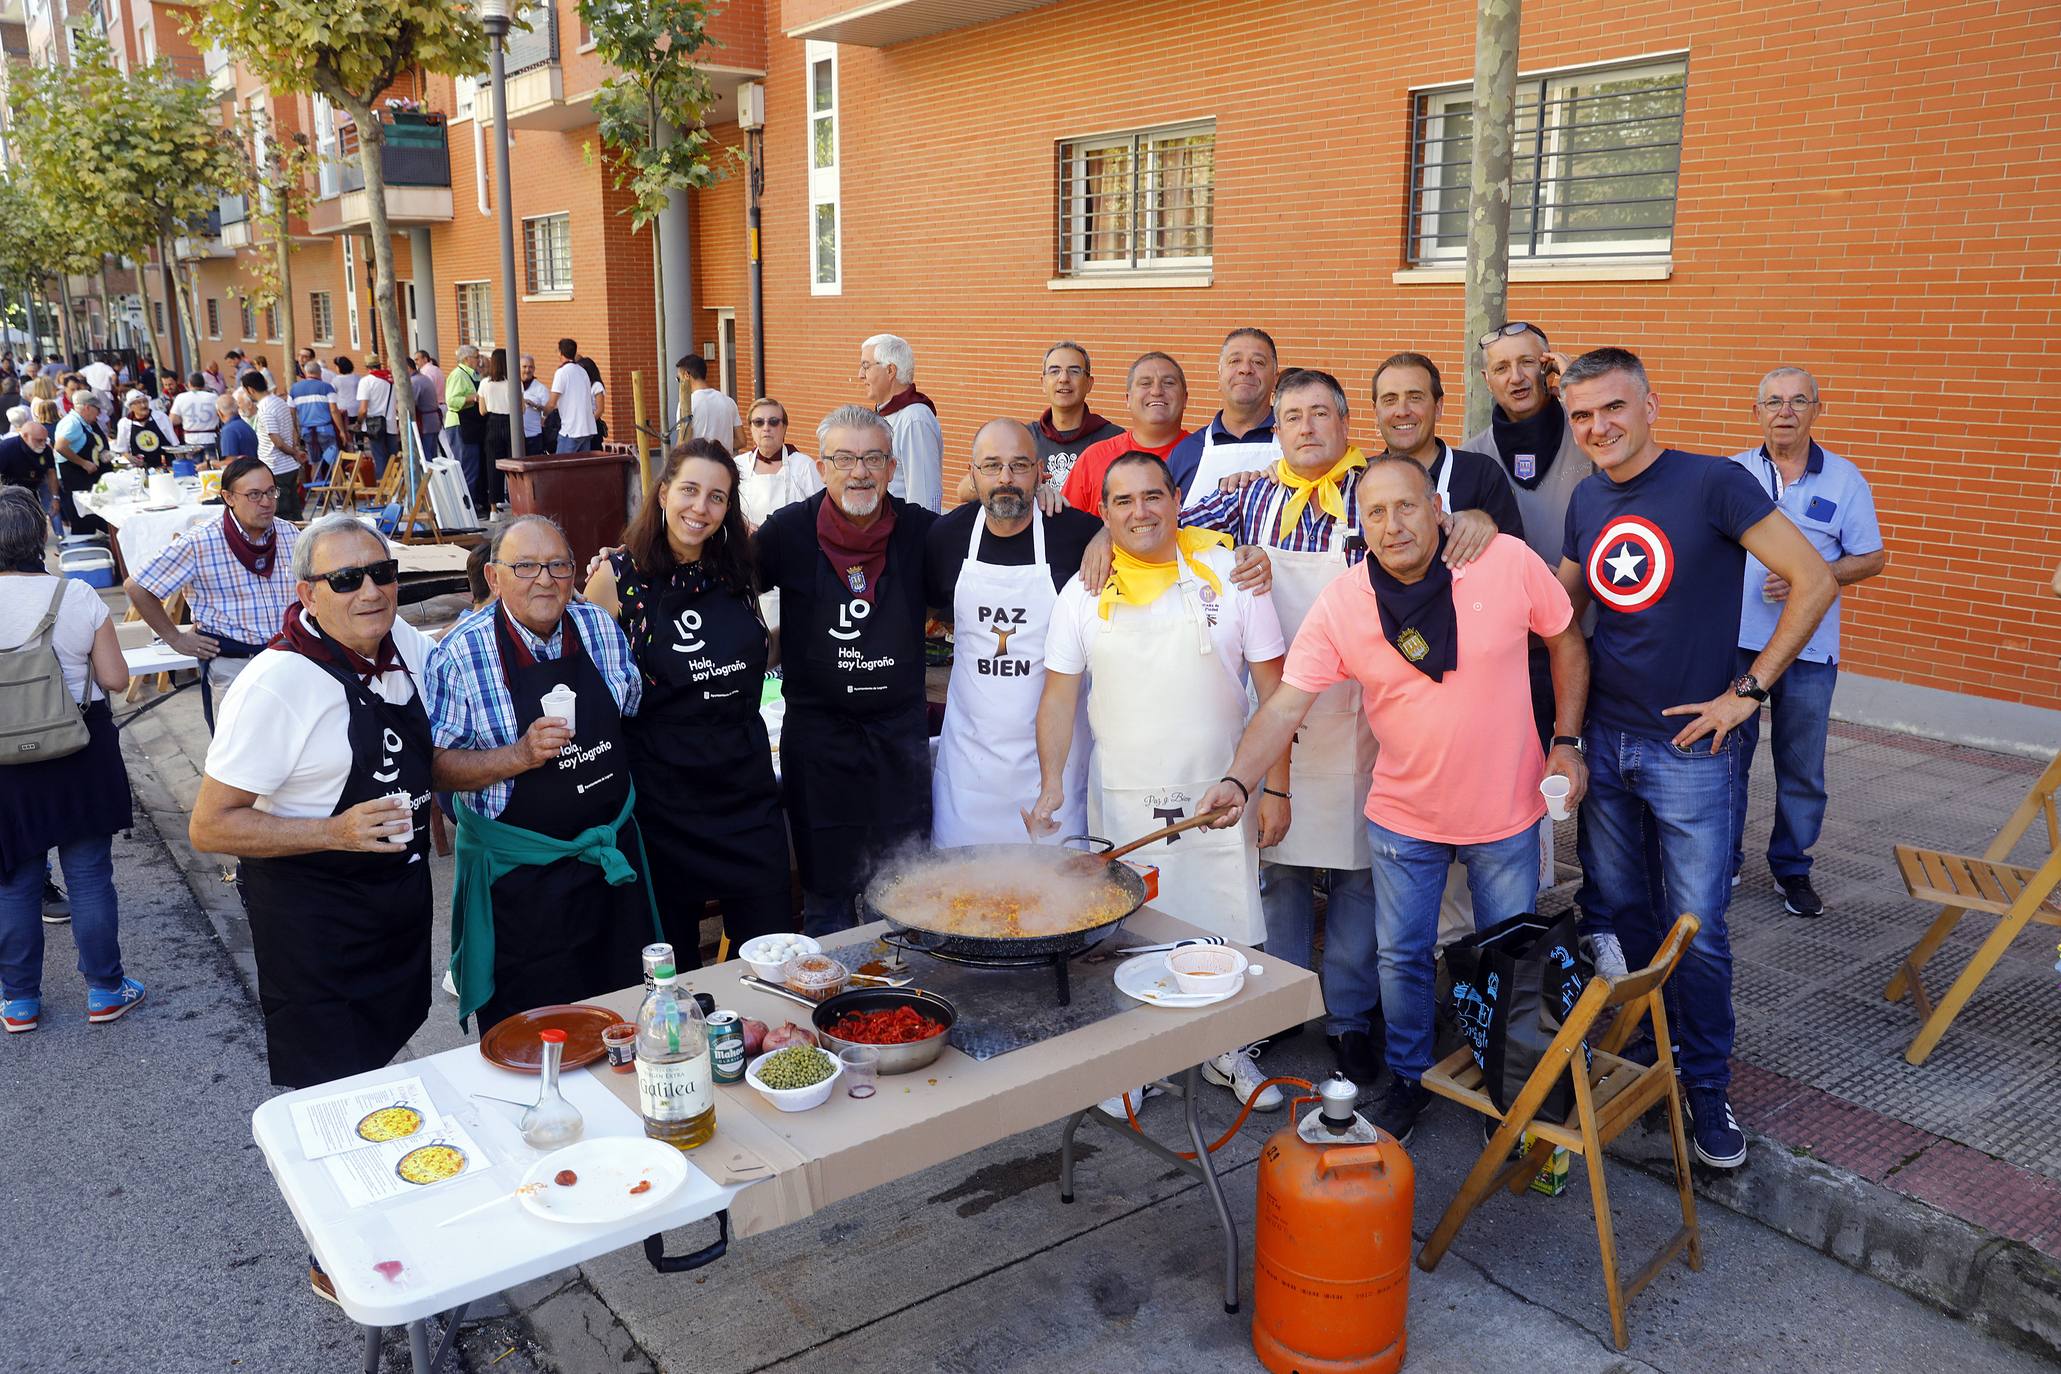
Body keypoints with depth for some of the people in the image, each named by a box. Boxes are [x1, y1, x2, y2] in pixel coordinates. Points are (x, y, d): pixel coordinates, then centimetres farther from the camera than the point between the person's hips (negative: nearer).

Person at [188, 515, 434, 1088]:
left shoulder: (403, 642, -3)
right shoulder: (276, 684, -23)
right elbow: (209, 827, -19)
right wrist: (336, 832, -28)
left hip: (404, 904, 7)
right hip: (314, 920, -7)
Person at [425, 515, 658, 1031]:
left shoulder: (601, 627, 0)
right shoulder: (462, 653, -14)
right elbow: (438, 768, -14)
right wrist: (519, 756, -28)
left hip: (613, 855, 5)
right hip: (519, 877, -4)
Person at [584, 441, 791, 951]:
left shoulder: (738, 568, 2)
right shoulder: (619, 576, -8)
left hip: (746, 780, 3)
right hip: (663, 789, -3)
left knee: (772, 936, 6)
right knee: (671, 949, 10)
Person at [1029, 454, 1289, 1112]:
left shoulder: (1227, 571, -3)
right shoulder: (1085, 591, 1)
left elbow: (1272, 688, -1)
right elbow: (1059, 694, 5)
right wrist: (1051, 785, -5)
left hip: (1221, 793, 0)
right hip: (1125, 803, 0)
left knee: (1228, 930, 7)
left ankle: (1229, 1051, 29)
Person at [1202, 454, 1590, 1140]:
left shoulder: (1509, 562, -15)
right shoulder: (1340, 604, -14)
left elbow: (1566, 642, 0)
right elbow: (1285, 703, -17)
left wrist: (1566, 740, -5)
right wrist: (1238, 780, -32)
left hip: (1506, 809, 0)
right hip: (1404, 817, 0)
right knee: (1402, 957, 12)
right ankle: (1409, 1078, 37)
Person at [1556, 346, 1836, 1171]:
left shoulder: (1713, 483, -12)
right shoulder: (1587, 500, 6)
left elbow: (1815, 582, -13)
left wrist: (1748, 690, -13)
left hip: (1688, 747, -5)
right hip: (1603, 740, 6)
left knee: (1697, 931, 2)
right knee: (1620, 910, 15)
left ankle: (1706, 1088, 20)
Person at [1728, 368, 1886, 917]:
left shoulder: (1844, 479, 1)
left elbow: (1872, 558, 2)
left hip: (1809, 649, 0)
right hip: (1733, 643, 1)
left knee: (1802, 768, 7)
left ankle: (1792, 867, 23)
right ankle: (1722, 860, 22)